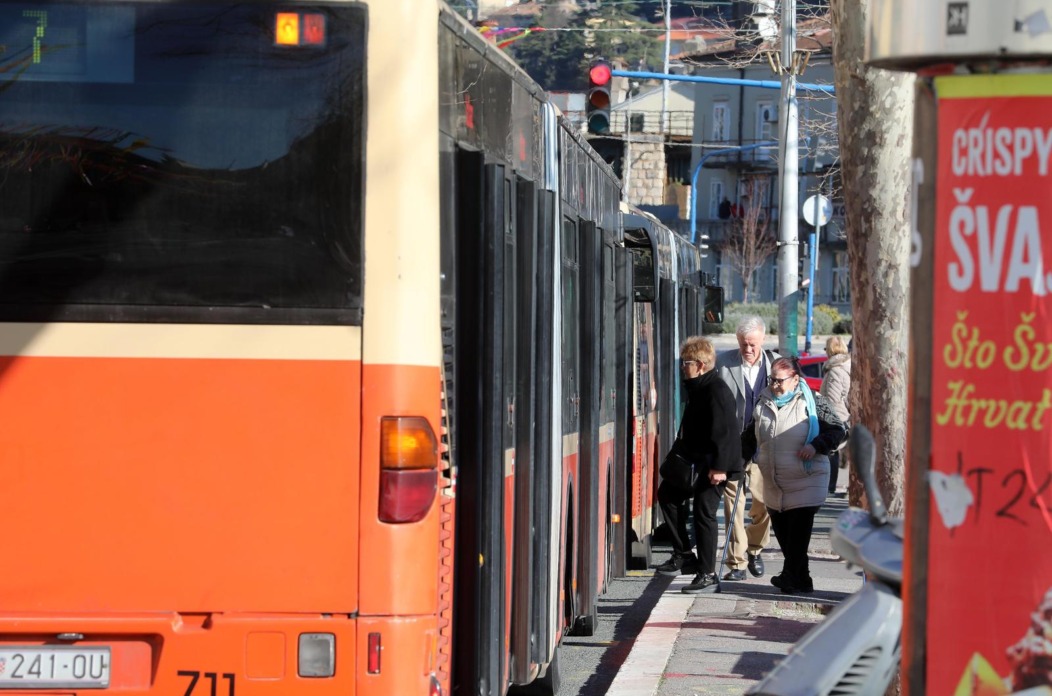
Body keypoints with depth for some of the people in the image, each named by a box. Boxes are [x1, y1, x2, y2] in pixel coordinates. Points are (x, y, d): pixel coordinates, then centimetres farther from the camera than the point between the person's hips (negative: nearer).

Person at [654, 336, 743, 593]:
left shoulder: (717, 391, -19)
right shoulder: (696, 388, 12)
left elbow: (724, 432, -24)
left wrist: (719, 466, -26)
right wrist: (678, 452, 25)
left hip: (712, 465, -11)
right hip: (694, 460, 11)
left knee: (704, 512, -7)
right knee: (668, 494, 14)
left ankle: (707, 575, -1)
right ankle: (683, 554, 21)